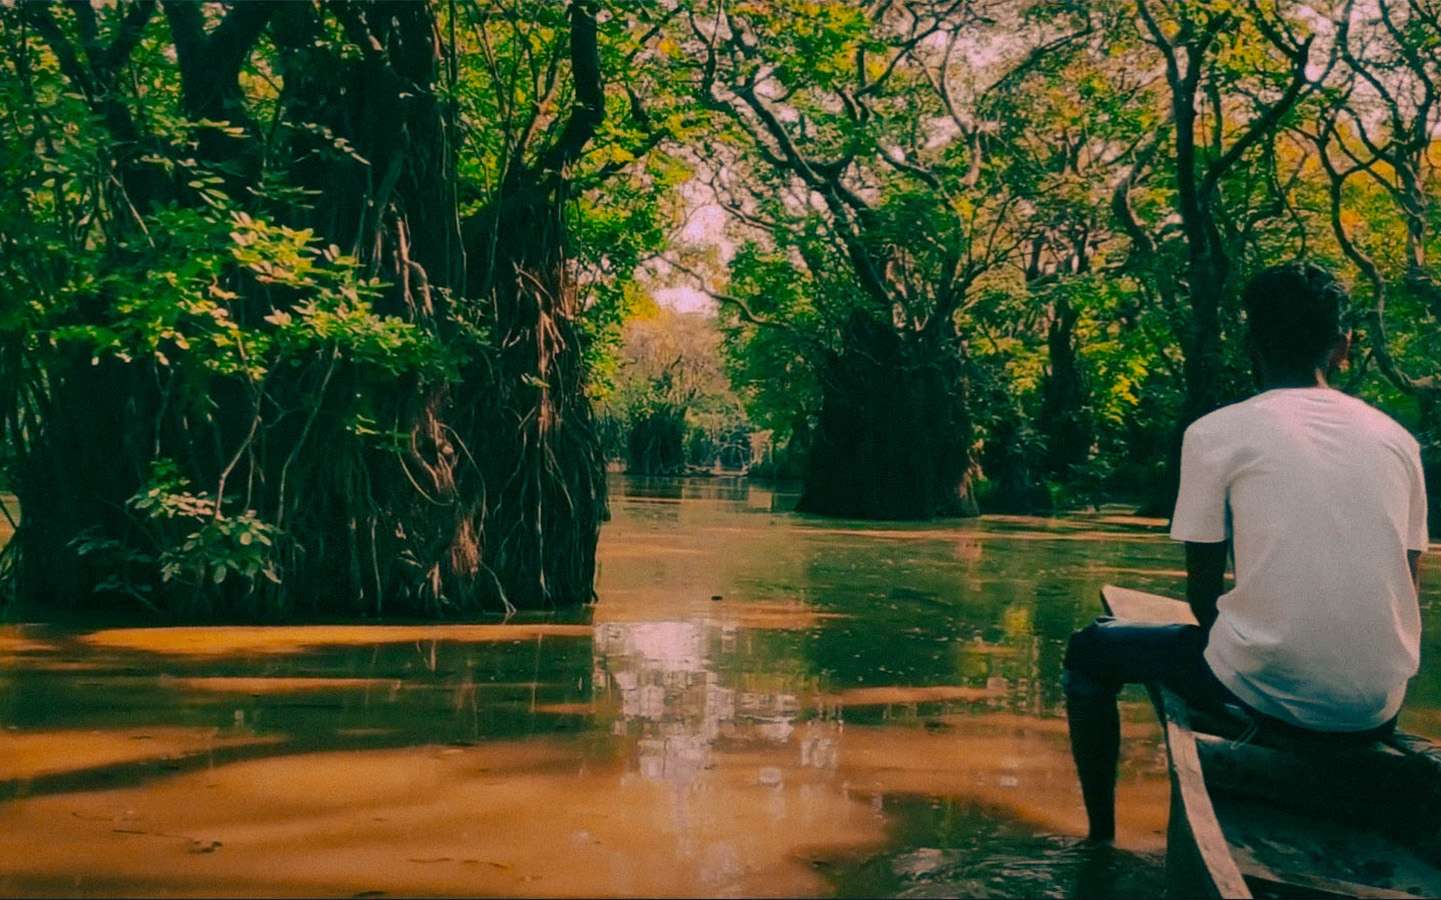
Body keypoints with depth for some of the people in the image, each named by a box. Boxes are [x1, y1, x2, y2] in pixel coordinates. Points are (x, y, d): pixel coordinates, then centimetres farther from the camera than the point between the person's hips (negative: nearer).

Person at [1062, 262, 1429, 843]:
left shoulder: (1216, 432, -4)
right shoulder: (1396, 438, 9)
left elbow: (1203, 593, 0)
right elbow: (1408, 591, 14)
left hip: (1267, 691, -5)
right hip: (1377, 707, 5)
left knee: (1090, 651, 19)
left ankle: (1100, 838, 24)